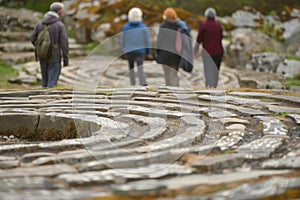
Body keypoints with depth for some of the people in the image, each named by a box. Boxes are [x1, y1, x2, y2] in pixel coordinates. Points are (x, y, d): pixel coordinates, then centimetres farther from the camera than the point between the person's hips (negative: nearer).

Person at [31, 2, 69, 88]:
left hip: (42, 57, 5)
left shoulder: (40, 23, 2)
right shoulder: (60, 25, -11)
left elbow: (33, 39, 1)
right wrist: (66, 59, -6)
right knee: (52, 82, -1)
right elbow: (64, 43, -13)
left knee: (45, 81, 16)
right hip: (54, 58, -5)